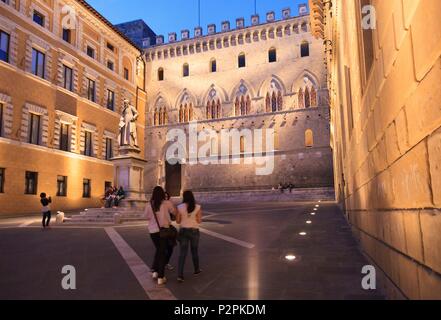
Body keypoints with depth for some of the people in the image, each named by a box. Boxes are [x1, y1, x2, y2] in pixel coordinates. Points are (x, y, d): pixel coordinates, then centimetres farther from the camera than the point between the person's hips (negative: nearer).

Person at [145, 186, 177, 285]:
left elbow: (147, 217, 10)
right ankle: (161, 277, 6)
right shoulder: (167, 203, -9)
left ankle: (155, 271, 22)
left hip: (153, 231, 3)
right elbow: (175, 213, 0)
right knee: (163, 252, 6)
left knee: (159, 250, 24)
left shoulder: (149, 205, -2)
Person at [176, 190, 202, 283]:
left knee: (182, 253, 3)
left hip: (183, 231, 0)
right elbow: (199, 221, -7)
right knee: (194, 251, 19)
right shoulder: (198, 207, -9)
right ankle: (196, 270, 36)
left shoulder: (180, 207, -7)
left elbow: (178, 221, -3)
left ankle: (180, 275, -5)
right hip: (194, 231, 0)